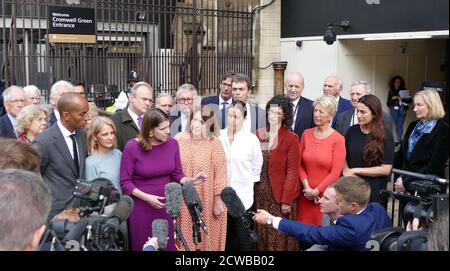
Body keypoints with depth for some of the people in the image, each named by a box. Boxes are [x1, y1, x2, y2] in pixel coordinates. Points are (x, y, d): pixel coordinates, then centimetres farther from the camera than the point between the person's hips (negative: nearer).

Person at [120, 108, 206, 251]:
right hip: (141, 206, -2)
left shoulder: (172, 143, -6)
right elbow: (125, 182, -10)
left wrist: (191, 180, -17)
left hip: (165, 205, 3)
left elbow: (177, 174, 2)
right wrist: (147, 197, -19)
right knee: (143, 246, 11)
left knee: (167, 245, 10)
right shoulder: (132, 147, -15)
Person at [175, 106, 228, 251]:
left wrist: (218, 201, -8)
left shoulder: (214, 143, -10)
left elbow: (220, 174, -9)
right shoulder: (179, 140, -2)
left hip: (207, 200, -2)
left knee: (207, 237, 10)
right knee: (186, 235, 14)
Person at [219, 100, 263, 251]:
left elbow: (256, 167, 4)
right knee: (227, 237, 14)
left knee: (243, 238, 3)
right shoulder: (218, 137, -3)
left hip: (243, 196, -2)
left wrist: (248, 184, 7)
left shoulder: (252, 139, -5)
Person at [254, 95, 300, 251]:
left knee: (279, 236, 5)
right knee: (261, 234, 12)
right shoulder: (259, 134, 4)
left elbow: (292, 172, -11)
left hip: (280, 194, -4)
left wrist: (286, 200, -15)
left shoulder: (291, 138, -10)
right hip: (260, 193, 4)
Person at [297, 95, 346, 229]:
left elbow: (335, 173, -10)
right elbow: (299, 164, 6)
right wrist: (306, 187, -5)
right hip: (306, 194, 4)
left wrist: (316, 191, -9)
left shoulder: (338, 139, -10)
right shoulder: (306, 134, 5)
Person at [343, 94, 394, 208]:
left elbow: (386, 169, -10)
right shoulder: (352, 131, 3)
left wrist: (355, 171, -11)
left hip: (374, 191, -3)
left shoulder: (385, 135, -7)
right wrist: (346, 171, -8)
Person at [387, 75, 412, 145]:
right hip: (394, 110, 3)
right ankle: (399, 139, 9)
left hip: (402, 110, -3)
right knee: (397, 125, 2)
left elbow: (410, 100, -4)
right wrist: (392, 98, -6)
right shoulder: (391, 91, 10)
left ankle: (399, 140, -10)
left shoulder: (404, 90, 2)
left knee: (400, 125, -11)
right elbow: (388, 102, 12)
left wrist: (402, 99, -16)